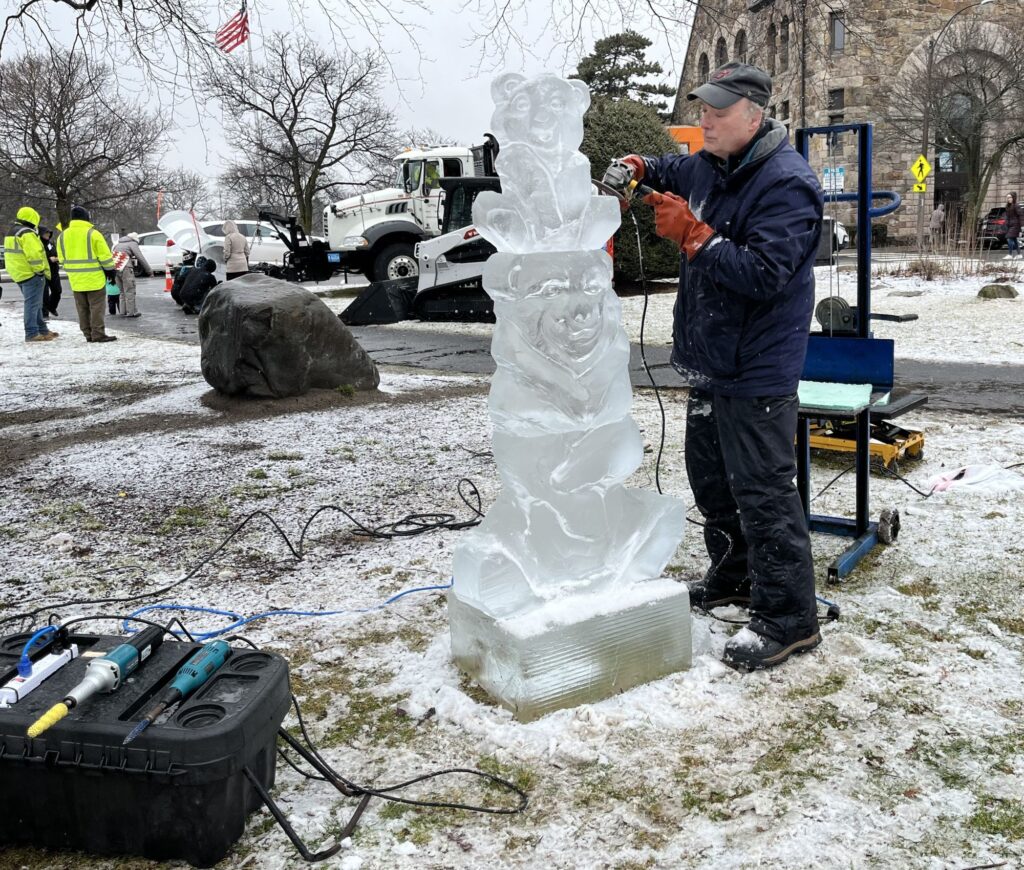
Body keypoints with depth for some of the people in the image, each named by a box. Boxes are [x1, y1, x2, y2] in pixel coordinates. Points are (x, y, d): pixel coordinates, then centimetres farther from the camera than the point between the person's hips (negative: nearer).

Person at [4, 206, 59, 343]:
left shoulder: (11, 233, 18)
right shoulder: (27, 233, -16)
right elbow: (34, 254, -23)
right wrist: (41, 270, -16)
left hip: (19, 273, 10)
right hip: (31, 274, -10)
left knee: (35, 303, 18)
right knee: (33, 304, -7)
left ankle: (42, 329, 25)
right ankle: (32, 333, -7)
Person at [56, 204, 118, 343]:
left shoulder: (63, 236, 7)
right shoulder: (93, 233, -10)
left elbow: (62, 259, 11)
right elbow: (104, 255, -10)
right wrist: (110, 270, 0)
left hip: (75, 279, 5)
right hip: (94, 277, -5)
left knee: (82, 308, 11)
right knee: (96, 306, -3)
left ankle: (88, 334, 13)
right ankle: (98, 334, -6)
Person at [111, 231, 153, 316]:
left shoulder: (118, 244, 25)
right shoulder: (133, 244, 3)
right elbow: (141, 258, -3)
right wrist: (149, 271, 0)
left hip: (116, 268, 7)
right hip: (126, 268, -7)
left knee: (123, 292, 15)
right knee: (130, 291, -2)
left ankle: (123, 312, 16)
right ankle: (131, 312, -3)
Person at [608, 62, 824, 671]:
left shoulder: (785, 185, -19)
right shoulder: (710, 167, 10)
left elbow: (763, 276, -28)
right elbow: (674, 171, 32)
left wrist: (693, 234, -25)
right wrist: (639, 169, 10)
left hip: (757, 372, -10)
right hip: (711, 363, 10)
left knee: (763, 492, -6)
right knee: (712, 479, 20)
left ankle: (789, 619, 5)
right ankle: (733, 577, 38)